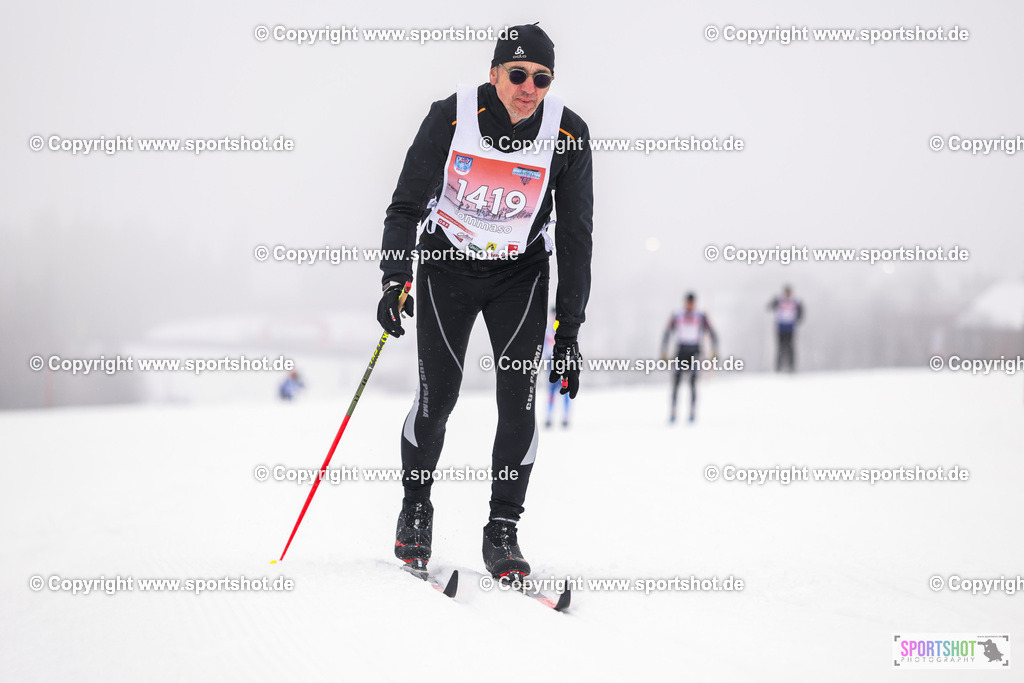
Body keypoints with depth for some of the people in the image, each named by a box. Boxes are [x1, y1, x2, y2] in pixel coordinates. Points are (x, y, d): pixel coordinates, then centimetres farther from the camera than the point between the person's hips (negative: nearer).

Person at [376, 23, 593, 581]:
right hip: (447, 265, -1)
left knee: (519, 398, -10)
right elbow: (406, 206, -8)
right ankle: (415, 511, 19)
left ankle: (502, 531, 4)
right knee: (437, 395, -6)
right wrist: (395, 280, -21)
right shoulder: (451, 118, -19)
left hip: (520, 273, 1)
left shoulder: (567, 135, -16)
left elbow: (575, 237, -9)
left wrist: (569, 331, -11)